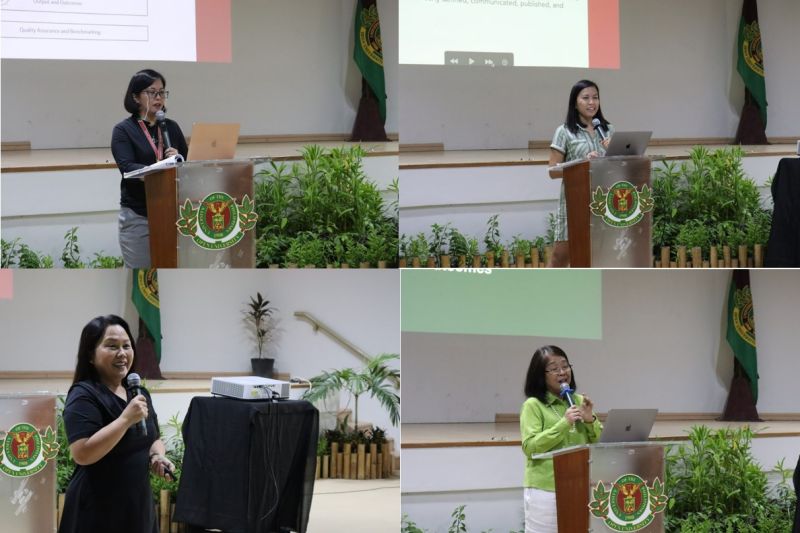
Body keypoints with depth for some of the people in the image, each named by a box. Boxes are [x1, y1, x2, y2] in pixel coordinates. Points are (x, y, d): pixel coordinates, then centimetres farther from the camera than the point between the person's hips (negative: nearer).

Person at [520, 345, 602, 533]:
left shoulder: (579, 401, 12)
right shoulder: (533, 405, -4)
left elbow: (599, 442, 14)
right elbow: (530, 447, -13)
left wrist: (590, 420, -6)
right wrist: (564, 424, -17)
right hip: (546, 489, -5)